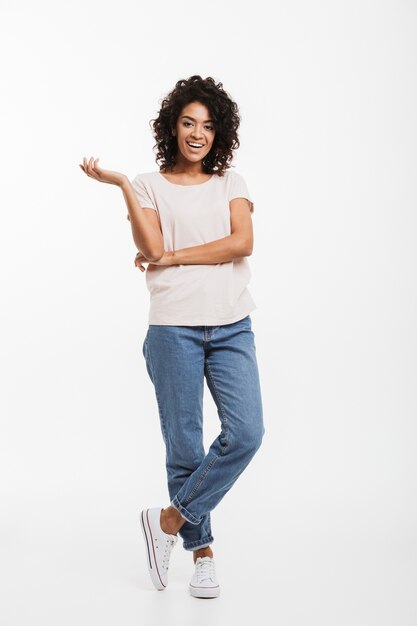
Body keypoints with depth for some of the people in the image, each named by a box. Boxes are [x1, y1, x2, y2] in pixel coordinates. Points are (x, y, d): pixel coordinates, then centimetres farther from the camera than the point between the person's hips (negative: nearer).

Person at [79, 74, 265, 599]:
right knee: (184, 443, 2)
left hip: (231, 326, 2)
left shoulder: (230, 183, 13)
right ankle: (201, 551, 20)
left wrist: (173, 257, -7)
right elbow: (151, 249, -9)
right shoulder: (149, 185, 7)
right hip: (174, 327, -2)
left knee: (246, 433, -9)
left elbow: (243, 243, -4)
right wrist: (121, 185, -10)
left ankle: (170, 519, 9)